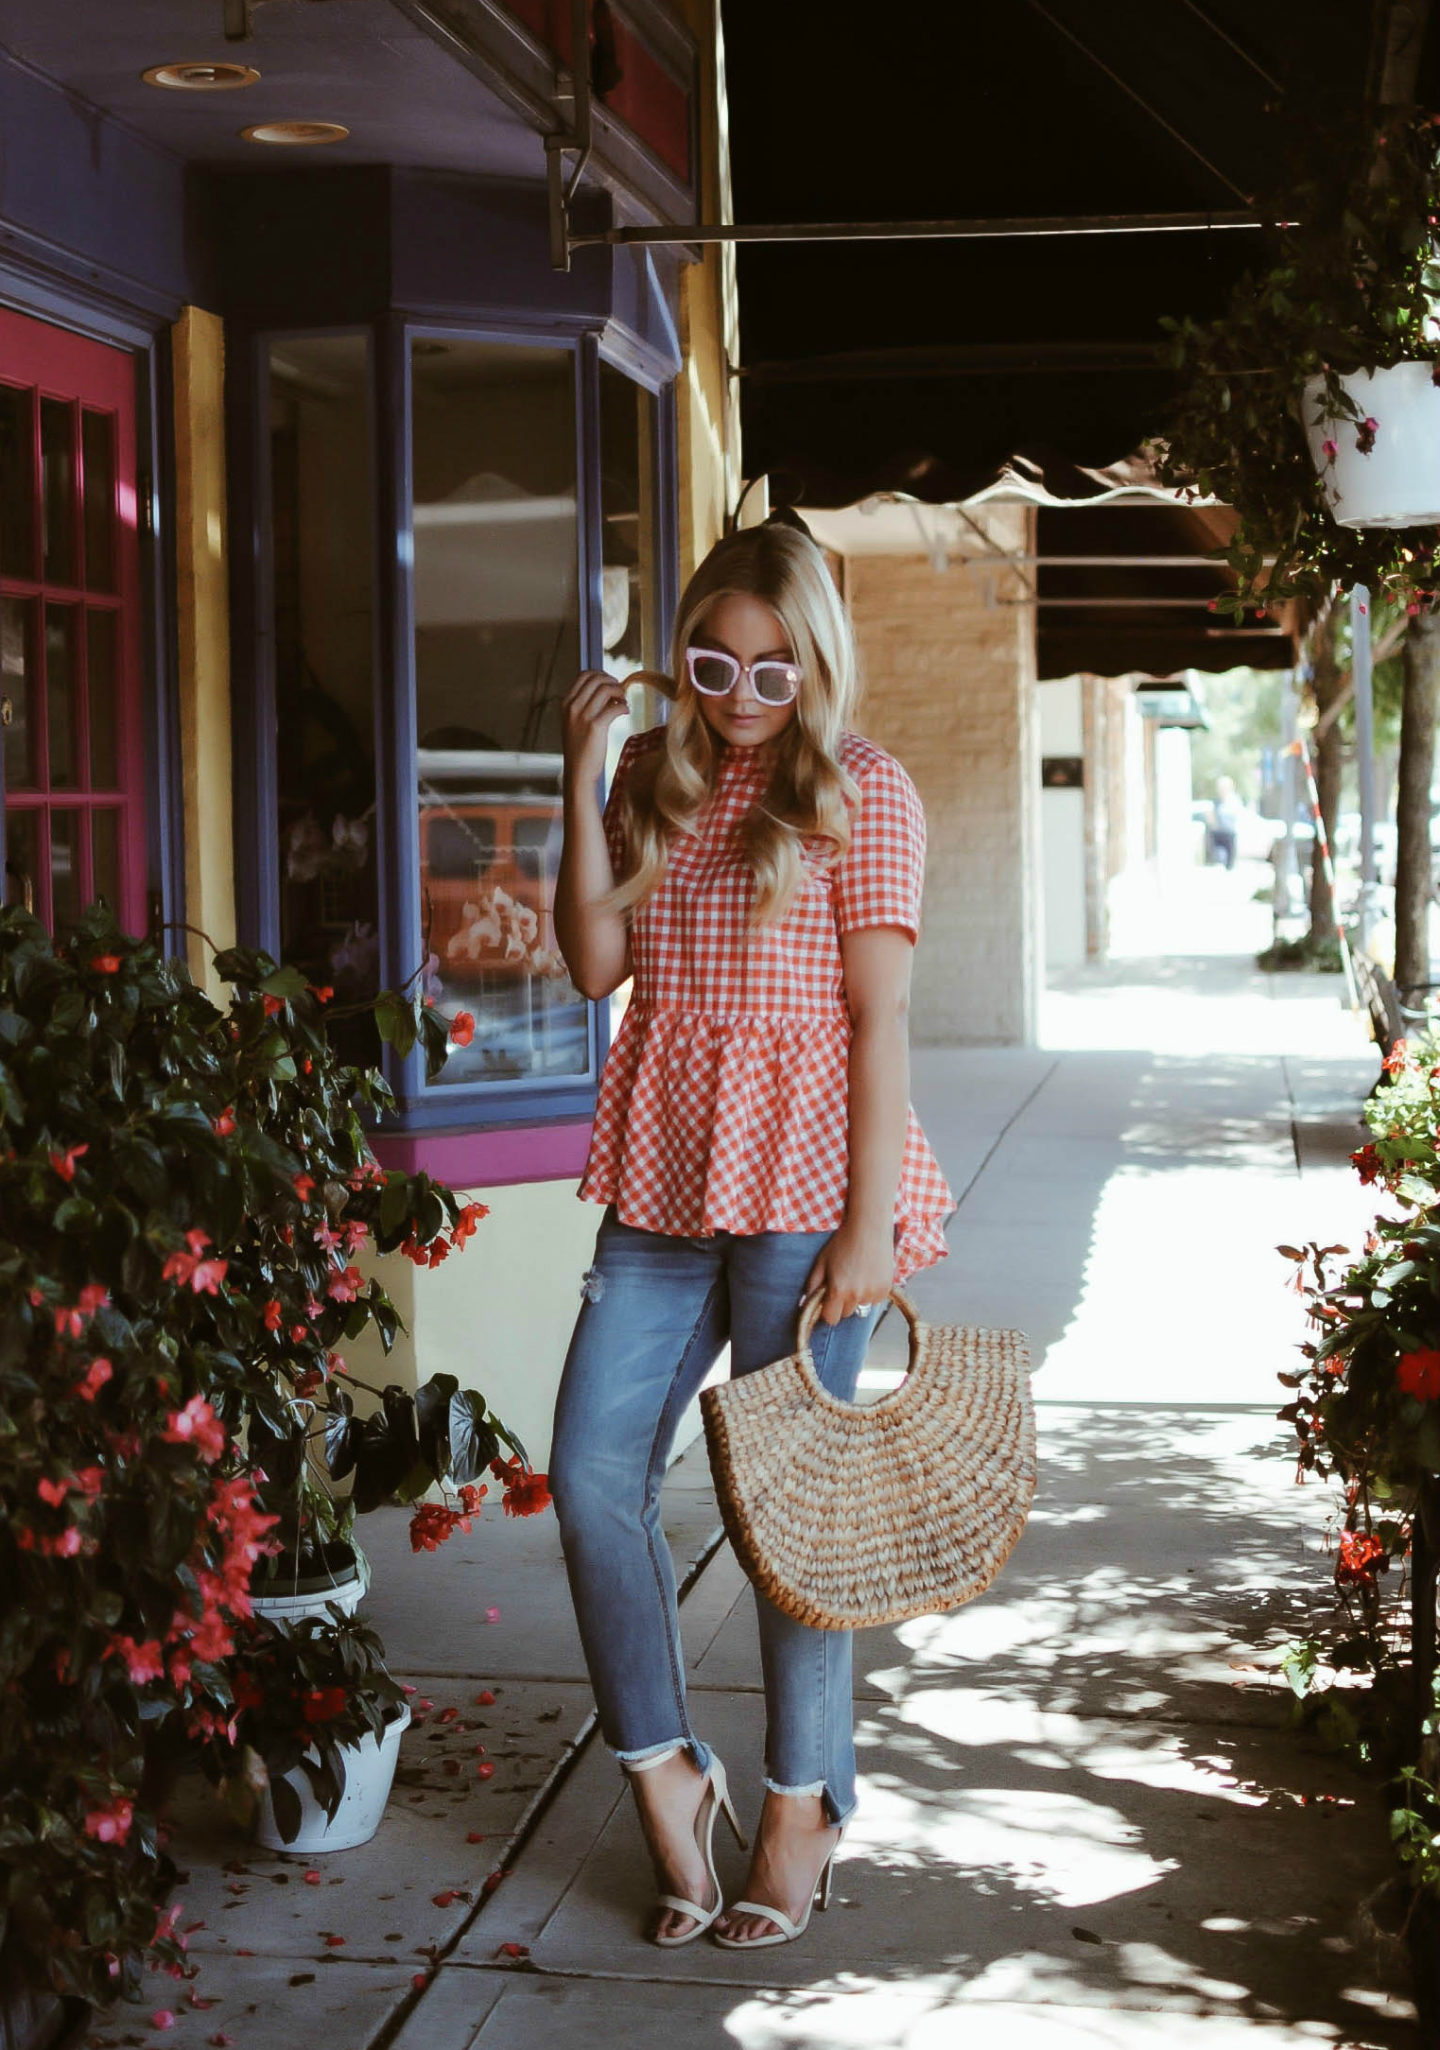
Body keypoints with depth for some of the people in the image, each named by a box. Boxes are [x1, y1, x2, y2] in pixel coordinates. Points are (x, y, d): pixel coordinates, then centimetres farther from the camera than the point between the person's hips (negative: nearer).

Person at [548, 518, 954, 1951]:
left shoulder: (861, 792, -3)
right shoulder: (656, 779, 11)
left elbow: (879, 1018, -8)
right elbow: (595, 964, 3)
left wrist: (871, 1223, -13)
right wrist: (584, 778, -3)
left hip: (803, 1184, -5)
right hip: (664, 1181, 5)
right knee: (593, 1473, -1)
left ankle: (803, 1806, 20)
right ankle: (664, 1770, 17)